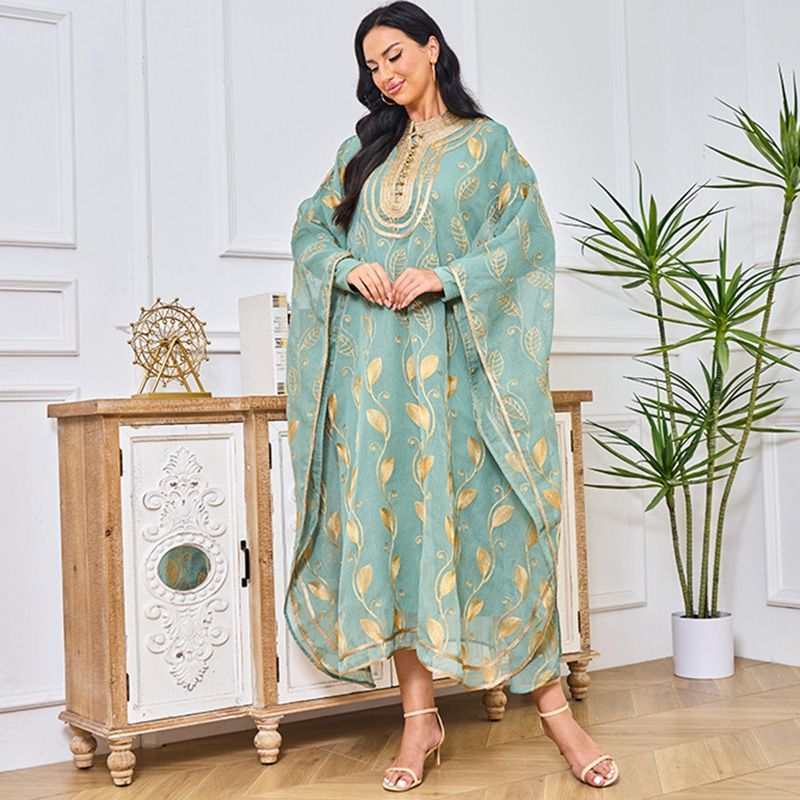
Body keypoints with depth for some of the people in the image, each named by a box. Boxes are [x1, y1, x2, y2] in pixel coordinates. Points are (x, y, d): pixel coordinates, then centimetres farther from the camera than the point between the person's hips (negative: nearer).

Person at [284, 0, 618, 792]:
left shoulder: (487, 143, 9)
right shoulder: (364, 148, 19)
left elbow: (524, 236, -1)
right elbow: (311, 227, 15)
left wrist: (441, 276, -14)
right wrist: (352, 268, -6)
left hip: (456, 356, -3)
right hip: (373, 361, 3)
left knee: (490, 517, -7)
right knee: (390, 521, 0)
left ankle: (552, 704, 4)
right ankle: (419, 717, 6)